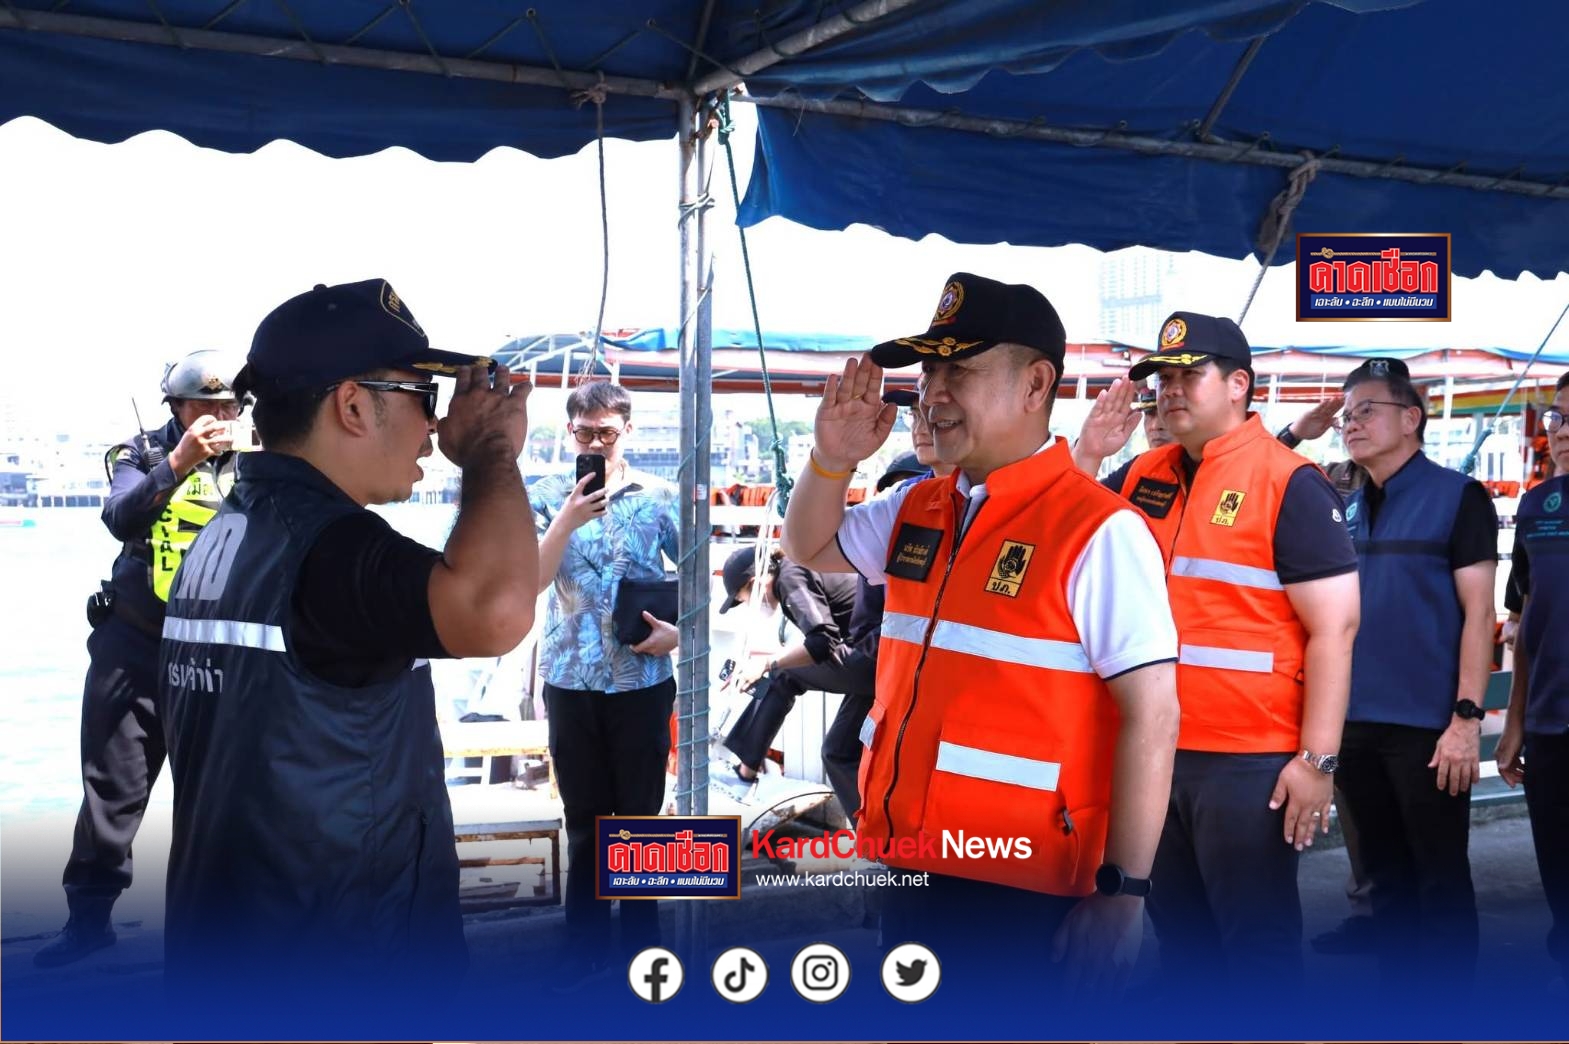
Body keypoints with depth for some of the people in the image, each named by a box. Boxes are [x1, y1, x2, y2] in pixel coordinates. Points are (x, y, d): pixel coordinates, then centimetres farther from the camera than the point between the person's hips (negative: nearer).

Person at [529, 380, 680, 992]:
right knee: (584, 817, 11)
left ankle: (641, 938, 24)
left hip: (643, 680, -1)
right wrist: (568, 520, -21)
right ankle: (586, 944, 22)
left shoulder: (660, 497, -2)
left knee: (640, 814, 9)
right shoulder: (549, 496, 0)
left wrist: (680, 629, -11)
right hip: (570, 681, 1)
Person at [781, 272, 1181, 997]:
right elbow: (810, 549, 24)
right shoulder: (916, 510, 7)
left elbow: (1151, 715, -16)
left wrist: (1123, 889, -19)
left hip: (1027, 893, -7)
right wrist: (832, 460, 4)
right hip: (911, 867, 7)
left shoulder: (1097, 530, -14)